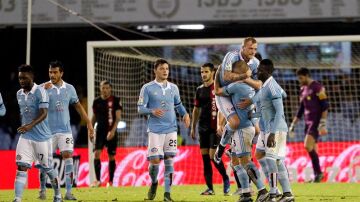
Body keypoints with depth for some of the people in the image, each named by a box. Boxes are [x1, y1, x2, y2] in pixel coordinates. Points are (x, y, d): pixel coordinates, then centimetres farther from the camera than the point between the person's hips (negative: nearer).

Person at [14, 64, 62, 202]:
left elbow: (43, 114, -22)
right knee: (21, 167, -10)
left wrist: (30, 126, -36)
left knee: (47, 168, 8)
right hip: (25, 137, 5)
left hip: (42, 137, -5)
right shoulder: (19, 94, 7)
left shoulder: (40, 92, -13)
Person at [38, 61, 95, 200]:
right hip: (48, 131, -1)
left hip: (65, 130, 1)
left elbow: (78, 106, 15)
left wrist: (89, 123, 13)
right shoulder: (44, 88, -3)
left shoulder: (69, 88, 6)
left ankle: (68, 192, -8)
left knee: (68, 158, -10)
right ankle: (42, 190, 20)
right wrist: (44, 91, -31)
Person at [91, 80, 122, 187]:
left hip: (111, 132, -2)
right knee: (97, 153, -12)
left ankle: (110, 181, 12)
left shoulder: (116, 100, -4)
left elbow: (118, 117, -8)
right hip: (100, 131, 2)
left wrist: (113, 130, -19)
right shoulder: (96, 101, 7)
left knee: (111, 157, 3)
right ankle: (98, 180, -11)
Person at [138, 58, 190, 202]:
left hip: (171, 129, 3)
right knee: (155, 160, -8)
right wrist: (152, 111, -21)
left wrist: (185, 114, 2)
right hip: (155, 130, -3)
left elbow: (178, 104, 22)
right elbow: (140, 108, -2)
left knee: (169, 160, -1)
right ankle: (154, 183, 22)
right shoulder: (147, 88, -1)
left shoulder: (173, 88, 10)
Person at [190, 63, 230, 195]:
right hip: (203, 128, 6)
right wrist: (193, 127, 18)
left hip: (215, 128, -6)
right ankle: (210, 188, 7)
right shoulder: (200, 90, 13)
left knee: (213, 156, -12)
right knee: (205, 157, 4)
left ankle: (226, 179, 11)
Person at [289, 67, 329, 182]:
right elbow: (301, 109, 23)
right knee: (312, 150, 5)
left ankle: (318, 173, -13)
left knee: (308, 146, -19)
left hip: (316, 122, -8)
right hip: (308, 122, 8)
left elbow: (325, 106, -12)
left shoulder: (317, 87, -8)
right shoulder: (303, 90, 17)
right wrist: (293, 124, 21)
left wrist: (323, 123, -18)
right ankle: (317, 175, 6)